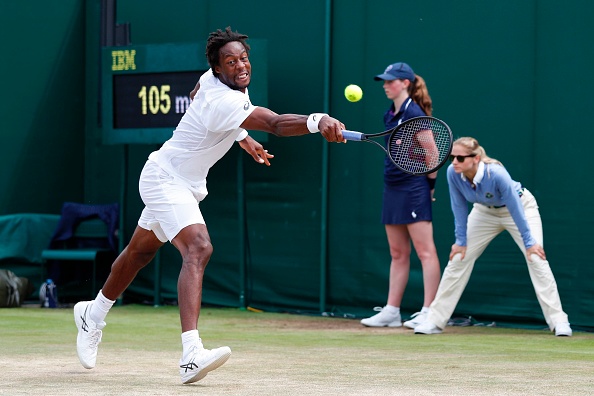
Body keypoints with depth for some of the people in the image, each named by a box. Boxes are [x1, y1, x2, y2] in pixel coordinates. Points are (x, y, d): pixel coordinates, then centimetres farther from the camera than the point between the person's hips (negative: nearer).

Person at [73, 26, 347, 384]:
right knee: (198, 248, -30)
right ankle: (192, 354, -44)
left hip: (186, 185, 11)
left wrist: (243, 138, 20)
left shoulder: (214, 78, -3)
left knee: (141, 252, 26)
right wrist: (318, 121, -63)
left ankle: (93, 315, 50)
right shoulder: (224, 102, -32)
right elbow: (276, 124, -46)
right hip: (165, 178, -11)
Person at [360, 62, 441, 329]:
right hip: (393, 187, 9)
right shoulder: (390, 115, 14)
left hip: (413, 188, -9)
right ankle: (391, 311, 15)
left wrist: (430, 183, -4)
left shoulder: (414, 114, -12)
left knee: (425, 251, -7)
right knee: (398, 254, 11)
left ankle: (429, 313, -8)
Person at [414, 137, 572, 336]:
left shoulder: (496, 174, -39)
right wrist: (461, 241, -8)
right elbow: (459, 207, -12)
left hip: (521, 206, -4)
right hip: (485, 211, 4)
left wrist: (529, 242, -25)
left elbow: (515, 208, -31)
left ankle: (558, 321, -12)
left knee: (536, 258, -18)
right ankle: (435, 321, 3)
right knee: (458, 257, -3)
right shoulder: (453, 173, -27)